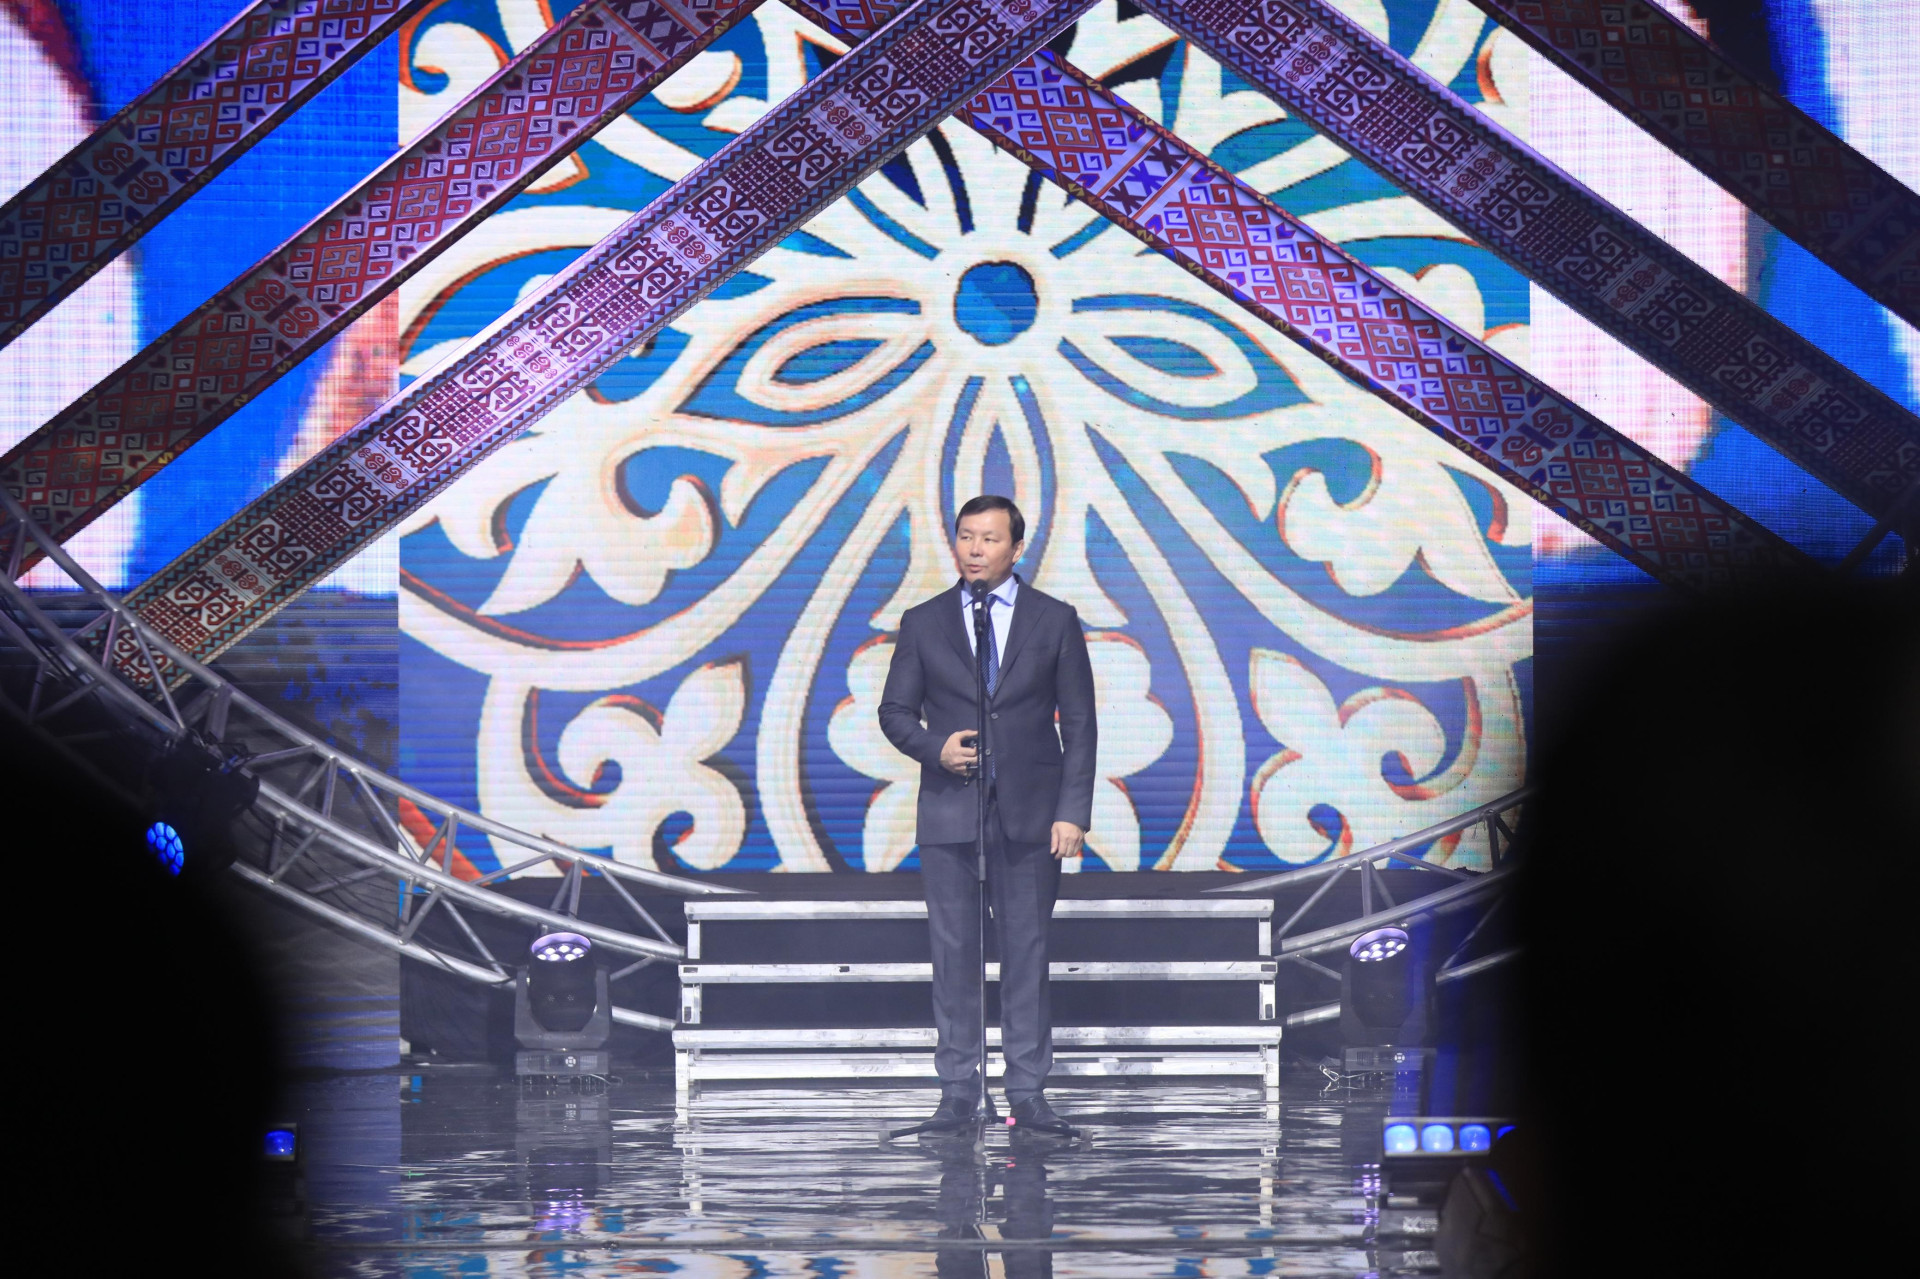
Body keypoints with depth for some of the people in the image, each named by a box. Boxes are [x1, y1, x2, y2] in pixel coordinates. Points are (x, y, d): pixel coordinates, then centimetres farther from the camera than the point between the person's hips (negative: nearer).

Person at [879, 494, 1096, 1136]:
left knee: (1027, 951, 0)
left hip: (1030, 815, -1)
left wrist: (1073, 811, -4)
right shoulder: (923, 623, 8)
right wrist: (935, 747, -11)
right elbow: (895, 711, 10)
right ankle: (958, 1092, 5)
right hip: (950, 813, 1)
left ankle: (1028, 1094, 3)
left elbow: (1079, 723, 4)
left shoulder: (1055, 621, 5)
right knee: (954, 952, 1)